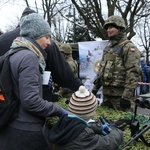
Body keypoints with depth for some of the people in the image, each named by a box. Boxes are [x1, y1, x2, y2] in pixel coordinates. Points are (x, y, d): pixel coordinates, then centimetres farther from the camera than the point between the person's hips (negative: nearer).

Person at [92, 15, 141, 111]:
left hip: (121, 95, -8)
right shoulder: (108, 48, 17)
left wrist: (127, 96, -22)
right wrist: (95, 88, 17)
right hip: (106, 93, 8)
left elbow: (133, 74, -17)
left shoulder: (129, 48, -9)